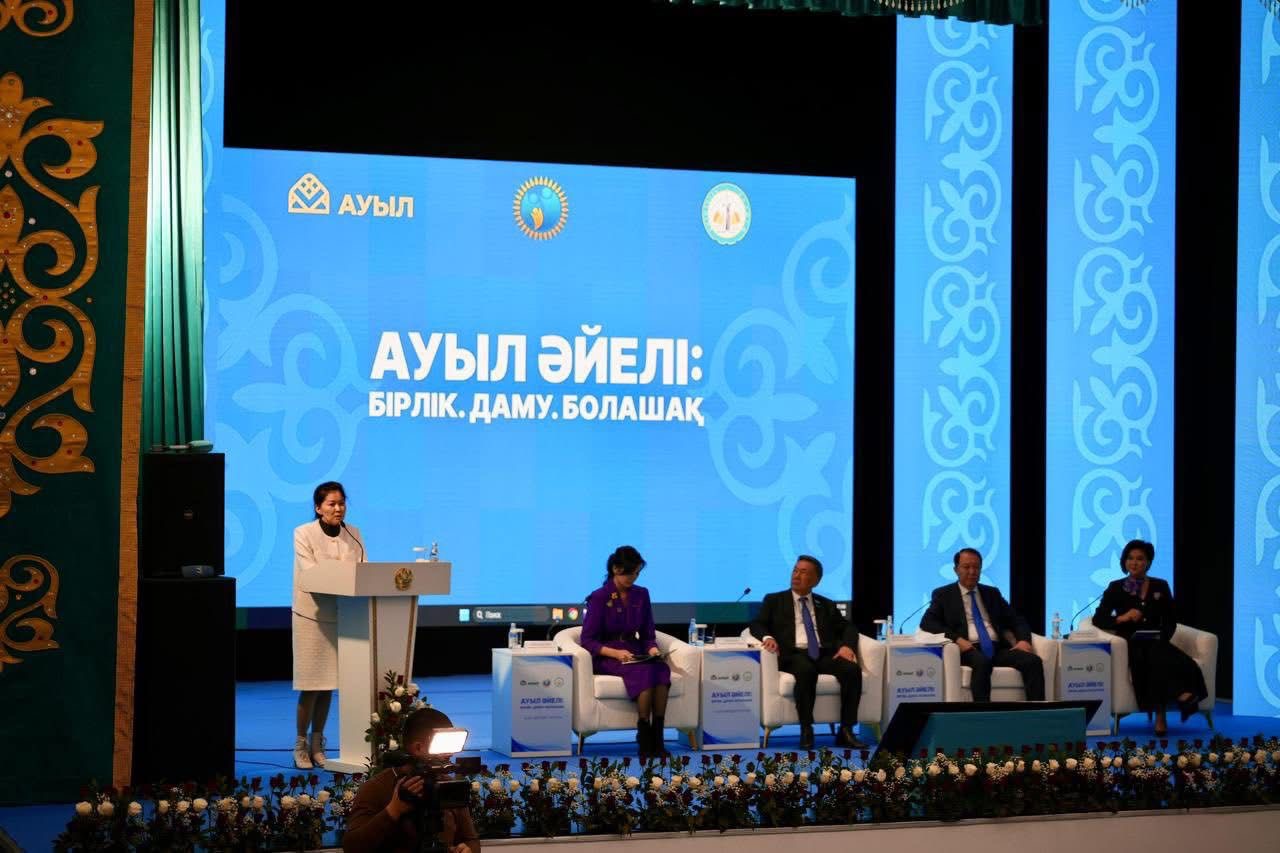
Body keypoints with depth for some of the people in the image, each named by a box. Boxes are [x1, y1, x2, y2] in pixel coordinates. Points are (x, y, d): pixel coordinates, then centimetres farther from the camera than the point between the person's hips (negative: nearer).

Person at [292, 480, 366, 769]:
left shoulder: (353, 534, 9)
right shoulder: (303, 534, -5)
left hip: (341, 616, 4)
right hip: (312, 614, -4)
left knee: (328, 683, 8)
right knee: (311, 683, -5)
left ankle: (317, 745, 16)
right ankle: (301, 745, 5)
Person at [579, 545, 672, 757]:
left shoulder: (641, 595, 10)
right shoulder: (599, 598, -5)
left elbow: (648, 634, 14)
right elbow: (587, 640, -7)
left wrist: (652, 649, -9)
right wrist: (615, 653, -22)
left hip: (634, 654, 5)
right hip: (605, 658, -5)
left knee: (662, 668, -30)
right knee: (644, 671, -35)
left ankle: (657, 738, -34)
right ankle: (645, 741, -34)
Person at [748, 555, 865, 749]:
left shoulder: (826, 605, 24)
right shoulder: (774, 601, 17)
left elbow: (848, 627, 17)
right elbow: (757, 624, 7)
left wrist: (847, 645, -5)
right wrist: (767, 637, -17)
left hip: (824, 655, 3)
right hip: (794, 655, -3)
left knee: (852, 669, -28)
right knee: (806, 671, -38)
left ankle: (846, 731, -24)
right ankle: (806, 731, -31)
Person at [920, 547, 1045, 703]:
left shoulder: (992, 593, 25)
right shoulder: (943, 595, 14)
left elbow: (1016, 620, 22)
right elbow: (927, 622, 0)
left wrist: (1023, 640, -2)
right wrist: (956, 638, -16)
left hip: (998, 649, 4)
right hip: (969, 649, -4)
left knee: (1034, 661, -25)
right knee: (982, 662, -40)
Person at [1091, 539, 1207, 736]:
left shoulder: (1160, 586, 14)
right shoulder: (1116, 588, 9)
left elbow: (1171, 621, 13)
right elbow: (1098, 619, 2)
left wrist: (1163, 637, -8)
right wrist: (1121, 618, -16)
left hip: (1156, 644, 2)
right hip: (1130, 646, -1)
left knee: (1157, 658, -36)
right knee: (1156, 657, -37)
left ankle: (1161, 717, -41)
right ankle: (1181, 696, -45)